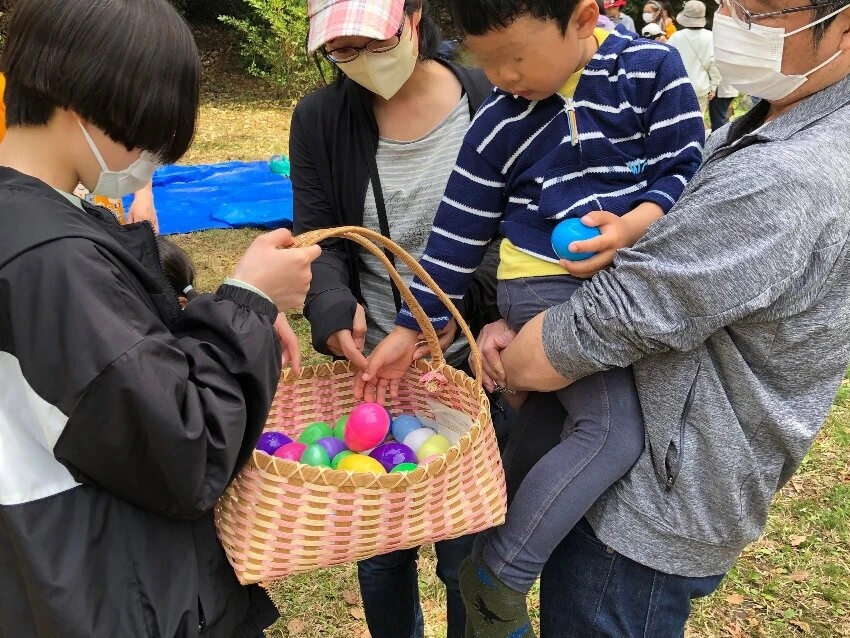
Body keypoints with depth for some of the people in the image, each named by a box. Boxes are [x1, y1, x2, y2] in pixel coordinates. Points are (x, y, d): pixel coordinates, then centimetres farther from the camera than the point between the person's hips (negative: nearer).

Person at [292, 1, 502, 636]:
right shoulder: (319, 119, 0)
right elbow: (318, 239, -1)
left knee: (467, 555, 12)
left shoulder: (490, 101, -6)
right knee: (379, 552, 18)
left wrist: (462, 300, -21)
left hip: (469, 369, -2)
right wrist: (334, 305, -21)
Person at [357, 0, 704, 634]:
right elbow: (457, 237, 1)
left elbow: (686, 168, -2)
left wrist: (634, 224, -22)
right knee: (615, 429, -21)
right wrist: (408, 330, 1)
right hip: (546, 286, -3)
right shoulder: (497, 126, -2)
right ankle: (496, 579, -9)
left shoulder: (652, 68, -2)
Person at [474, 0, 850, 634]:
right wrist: (520, 329, -6)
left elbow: (606, 320, -27)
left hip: (654, 516, -9)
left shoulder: (788, 183, -30)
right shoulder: (750, 136, 3)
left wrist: (510, 367, -7)